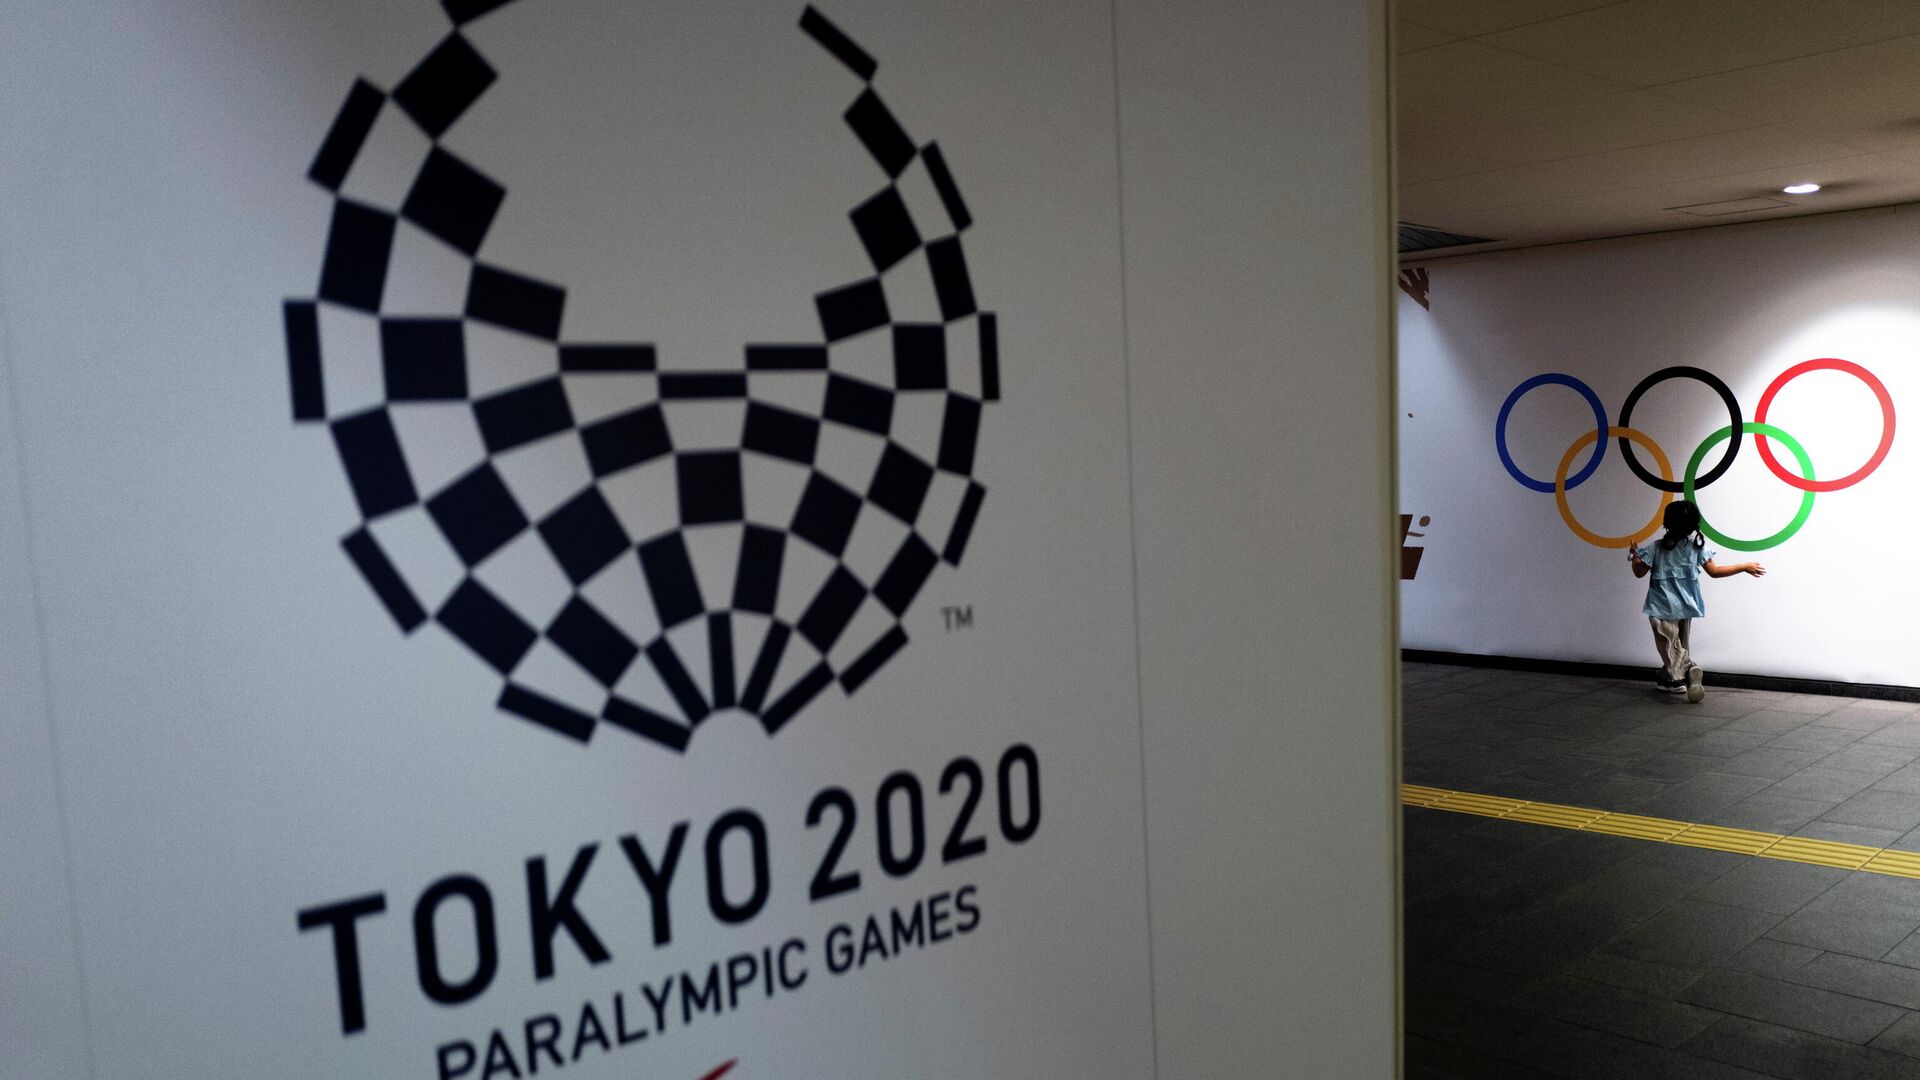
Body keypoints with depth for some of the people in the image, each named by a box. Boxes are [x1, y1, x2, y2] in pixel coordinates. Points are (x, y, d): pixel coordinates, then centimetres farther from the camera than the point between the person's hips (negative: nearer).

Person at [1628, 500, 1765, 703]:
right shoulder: (1697, 546, -4)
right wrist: (1745, 567, 8)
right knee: (1678, 644, 20)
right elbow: (1714, 571, -2)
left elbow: (1639, 572, -4)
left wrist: (1634, 555, 16)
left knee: (1670, 644, -4)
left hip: (1663, 606, -4)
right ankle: (1669, 678, 28)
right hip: (1686, 605, 4)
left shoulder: (1657, 548, -12)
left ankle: (1690, 669, -28)